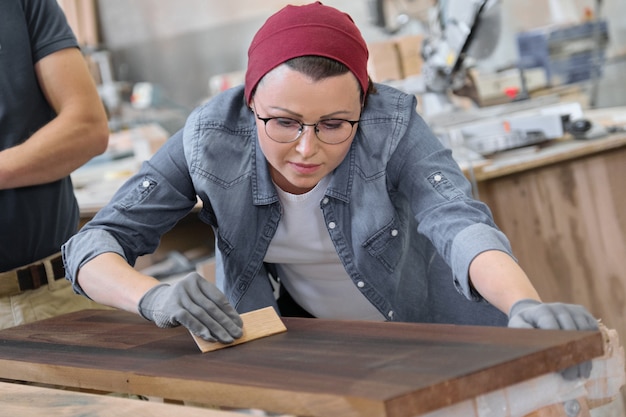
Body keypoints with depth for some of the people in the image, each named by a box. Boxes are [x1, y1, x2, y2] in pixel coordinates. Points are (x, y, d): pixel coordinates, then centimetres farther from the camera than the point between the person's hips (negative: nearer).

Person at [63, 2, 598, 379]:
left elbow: (458, 223, -42)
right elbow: (92, 247, -26)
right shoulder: (212, 138, -25)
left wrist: (527, 306, -62)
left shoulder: (391, 124, -28)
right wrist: (156, 298, -47)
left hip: (423, 333, -2)